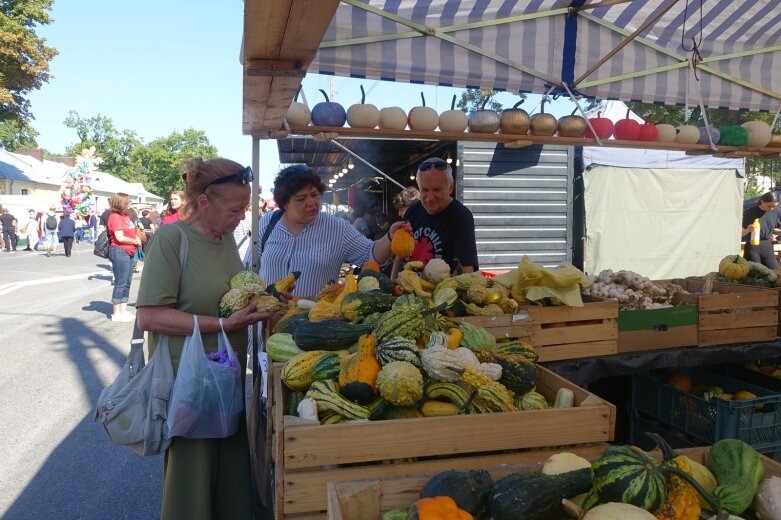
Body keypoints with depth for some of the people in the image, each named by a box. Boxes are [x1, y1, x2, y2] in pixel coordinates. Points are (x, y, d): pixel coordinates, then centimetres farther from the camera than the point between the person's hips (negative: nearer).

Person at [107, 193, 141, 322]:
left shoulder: (125, 215, 15)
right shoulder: (115, 216, -12)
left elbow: (131, 232, 24)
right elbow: (120, 237, -19)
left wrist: (136, 238, 4)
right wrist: (135, 241, -8)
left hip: (129, 252, 9)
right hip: (120, 252, -9)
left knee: (127, 283, 13)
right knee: (120, 283, -4)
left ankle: (123, 310, 21)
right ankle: (116, 314, 3)